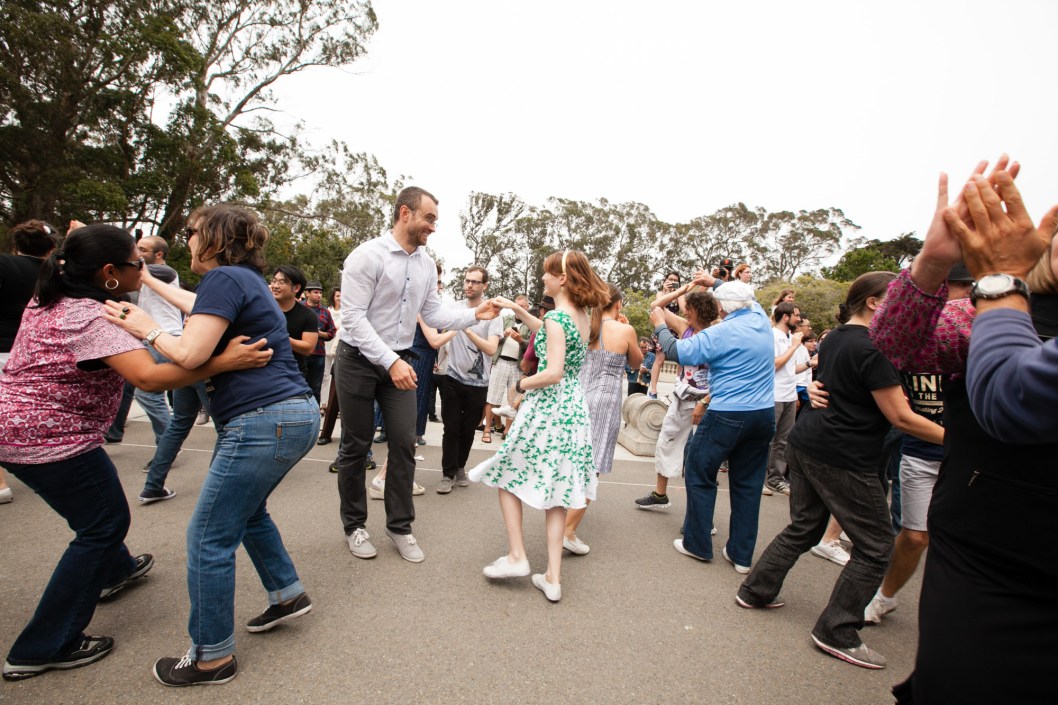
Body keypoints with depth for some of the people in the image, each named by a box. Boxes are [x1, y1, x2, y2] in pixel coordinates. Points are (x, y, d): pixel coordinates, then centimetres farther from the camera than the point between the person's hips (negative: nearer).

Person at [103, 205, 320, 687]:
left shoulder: (225, 277, -10)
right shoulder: (245, 279, 20)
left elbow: (189, 354, -17)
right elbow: (198, 307, 40)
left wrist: (147, 330, 1)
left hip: (265, 421, -10)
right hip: (294, 415, 10)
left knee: (208, 537, 2)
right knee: (246, 511, 27)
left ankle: (212, 658, 17)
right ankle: (288, 595, 37)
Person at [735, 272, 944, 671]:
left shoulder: (835, 338, 11)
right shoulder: (872, 347, -17)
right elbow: (901, 417, -15)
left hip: (805, 444, 9)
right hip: (843, 459, -9)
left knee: (803, 528, 21)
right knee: (875, 546, 6)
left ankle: (755, 590, 30)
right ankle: (837, 632, 15)